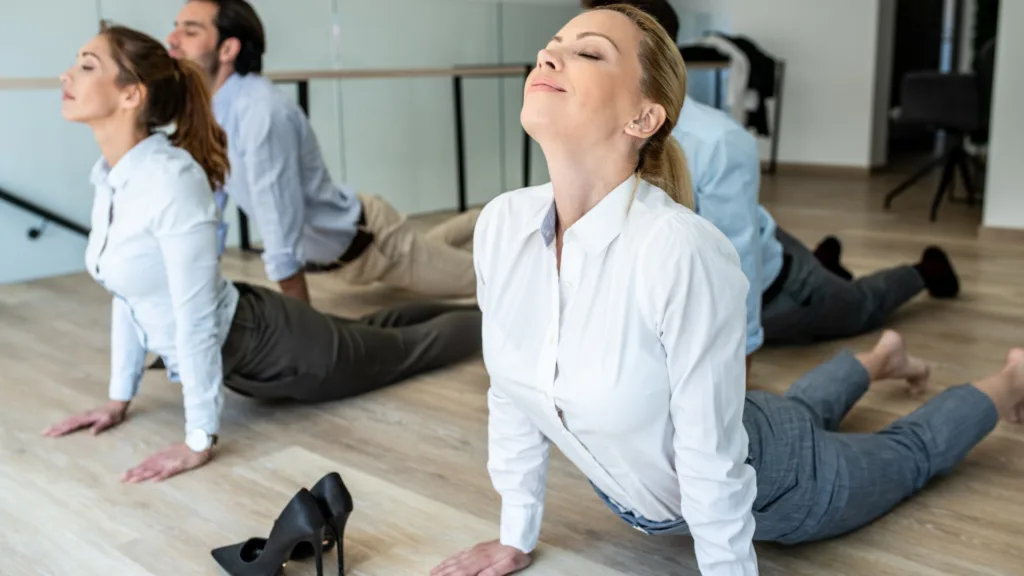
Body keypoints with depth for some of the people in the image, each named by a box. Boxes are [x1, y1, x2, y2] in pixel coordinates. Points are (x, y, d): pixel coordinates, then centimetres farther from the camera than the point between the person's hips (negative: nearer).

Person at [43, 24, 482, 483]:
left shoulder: (171, 178, -32)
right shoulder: (110, 176, -4)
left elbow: (196, 316, -31)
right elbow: (130, 294, 5)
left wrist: (199, 440, -26)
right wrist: (119, 399, 9)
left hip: (262, 346, -8)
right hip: (232, 351, 8)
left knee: (405, 347, 16)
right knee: (371, 334, 30)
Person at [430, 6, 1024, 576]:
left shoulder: (682, 251, -41)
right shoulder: (501, 225, -22)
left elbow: (712, 461, -31)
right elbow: (511, 393, -9)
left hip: (765, 486, -5)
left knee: (907, 453, 26)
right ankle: (883, 357, 64)